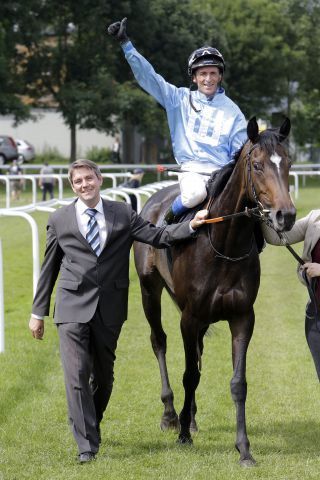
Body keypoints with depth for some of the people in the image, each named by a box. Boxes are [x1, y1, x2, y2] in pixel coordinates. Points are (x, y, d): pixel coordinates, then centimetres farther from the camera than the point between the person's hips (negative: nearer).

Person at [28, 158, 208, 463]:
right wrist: (38, 312, 10)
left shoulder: (123, 214, 6)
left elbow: (158, 236, 2)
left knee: (103, 375, 13)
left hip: (109, 310, 2)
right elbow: (49, 268, 9)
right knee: (77, 376, -11)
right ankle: (87, 445, -9)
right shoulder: (59, 220, 5)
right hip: (73, 309, -2)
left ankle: (91, 426, 36)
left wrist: (191, 226, -14)